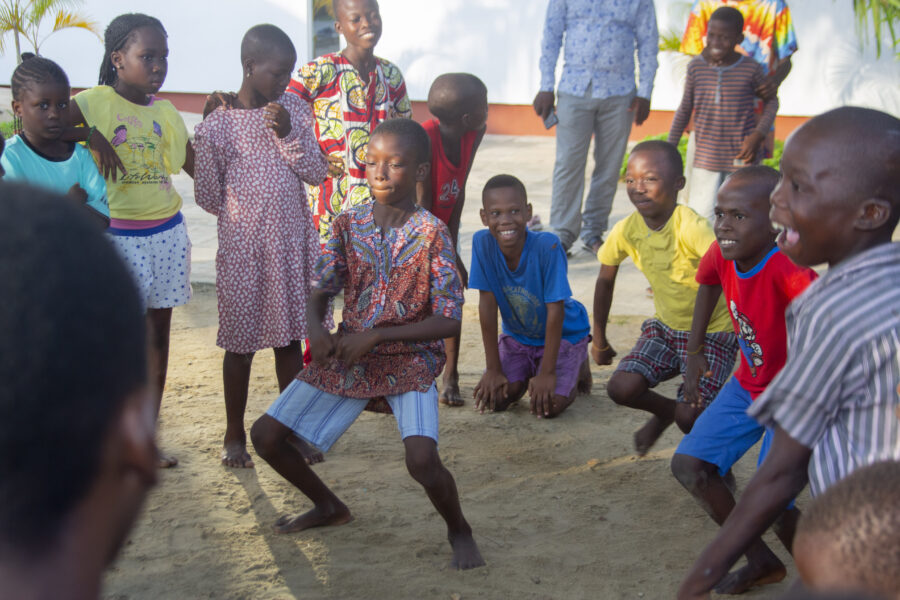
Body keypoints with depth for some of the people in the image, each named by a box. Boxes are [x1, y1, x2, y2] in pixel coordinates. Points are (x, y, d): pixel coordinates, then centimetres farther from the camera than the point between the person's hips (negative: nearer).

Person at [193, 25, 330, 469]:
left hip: (293, 241, 4)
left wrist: (287, 133, -15)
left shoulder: (293, 109, 2)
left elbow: (316, 173, -3)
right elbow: (207, 195, -4)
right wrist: (245, 214, 3)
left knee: (289, 338, 12)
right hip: (242, 246, -3)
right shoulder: (218, 123, -10)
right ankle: (234, 436, 21)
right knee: (241, 341, 7)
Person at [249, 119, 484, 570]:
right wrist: (316, 330, -17)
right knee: (265, 435, 1)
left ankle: (458, 530, 5)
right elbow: (321, 289, 7)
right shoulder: (348, 224, -1)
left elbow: (449, 321, -14)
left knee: (422, 458, -28)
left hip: (409, 357, -5)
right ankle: (329, 507, 26)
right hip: (346, 356, 5)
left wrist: (374, 336, -20)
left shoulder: (431, 233, -13)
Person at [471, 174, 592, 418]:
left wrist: (547, 372, -24)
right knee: (496, 398, -16)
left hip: (564, 332, -3)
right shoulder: (482, 243, -22)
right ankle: (522, 378, 19)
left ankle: (578, 367, 13)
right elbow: (487, 304, -17)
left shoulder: (547, 245, -32)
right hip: (516, 335, 3)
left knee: (550, 405, -20)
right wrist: (493, 368, -15)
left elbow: (555, 309, -26)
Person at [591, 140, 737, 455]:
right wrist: (599, 340, 17)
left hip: (712, 331, -5)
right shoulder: (626, 230, -8)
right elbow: (605, 280, 9)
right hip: (664, 327, 5)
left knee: (690, 417, -17)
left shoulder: (691, 227, -27)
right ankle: (666, 409, 19)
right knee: (621, 388, -15)